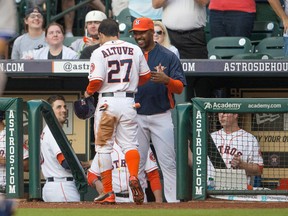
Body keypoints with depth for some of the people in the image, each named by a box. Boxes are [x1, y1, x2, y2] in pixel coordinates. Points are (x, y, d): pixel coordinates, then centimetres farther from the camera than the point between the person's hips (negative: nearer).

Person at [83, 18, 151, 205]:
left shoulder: (99, 52, -6)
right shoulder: (135, 50, 7)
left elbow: (96, 81, -14)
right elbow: (146, 76, 13)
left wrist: (88, 92, 6)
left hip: (107, 102, -3)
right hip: (128, 101, 3)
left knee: (104, 147, 5)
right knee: (129, 143, 6)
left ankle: (108, 193, 4)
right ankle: (134, 176, -24)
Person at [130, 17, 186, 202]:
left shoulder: (168, 57, 1)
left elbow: (180, 88, -5)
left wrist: (166, 80, -24)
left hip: (161, 116, -3)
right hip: (136, 116, 3)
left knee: (168, 163, -6)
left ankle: (173, 203, -5)